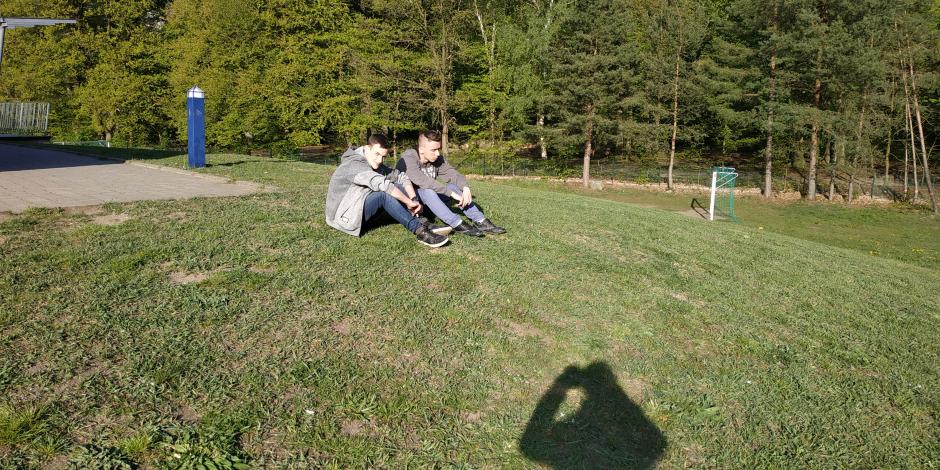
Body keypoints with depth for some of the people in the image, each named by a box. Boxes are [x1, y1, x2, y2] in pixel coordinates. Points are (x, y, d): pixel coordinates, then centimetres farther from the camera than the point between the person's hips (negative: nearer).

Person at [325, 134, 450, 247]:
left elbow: (401, 177, 3)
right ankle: (420, 231, -33)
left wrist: (414, 199, -14)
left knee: (397, 187, -5)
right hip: (345, 218, -9)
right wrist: (409, 202, -29)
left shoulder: (375, 164, 6)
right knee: (384, 194, -30)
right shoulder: (354, 165, -22)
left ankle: (422, 224, -20)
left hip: (359, 210, 9)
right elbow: (382, 184, -34)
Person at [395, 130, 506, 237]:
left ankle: (481, 222, -21)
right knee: (427, 191, -35)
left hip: (429, 201, 7)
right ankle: (458, 225, -40)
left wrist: (465, 188, -28)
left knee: (454, 186, -13)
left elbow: (452, 174, -6)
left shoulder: (437, 158, -1)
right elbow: (423, 181, -36)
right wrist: (452, 193, -38)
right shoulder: (408, 159, -23)